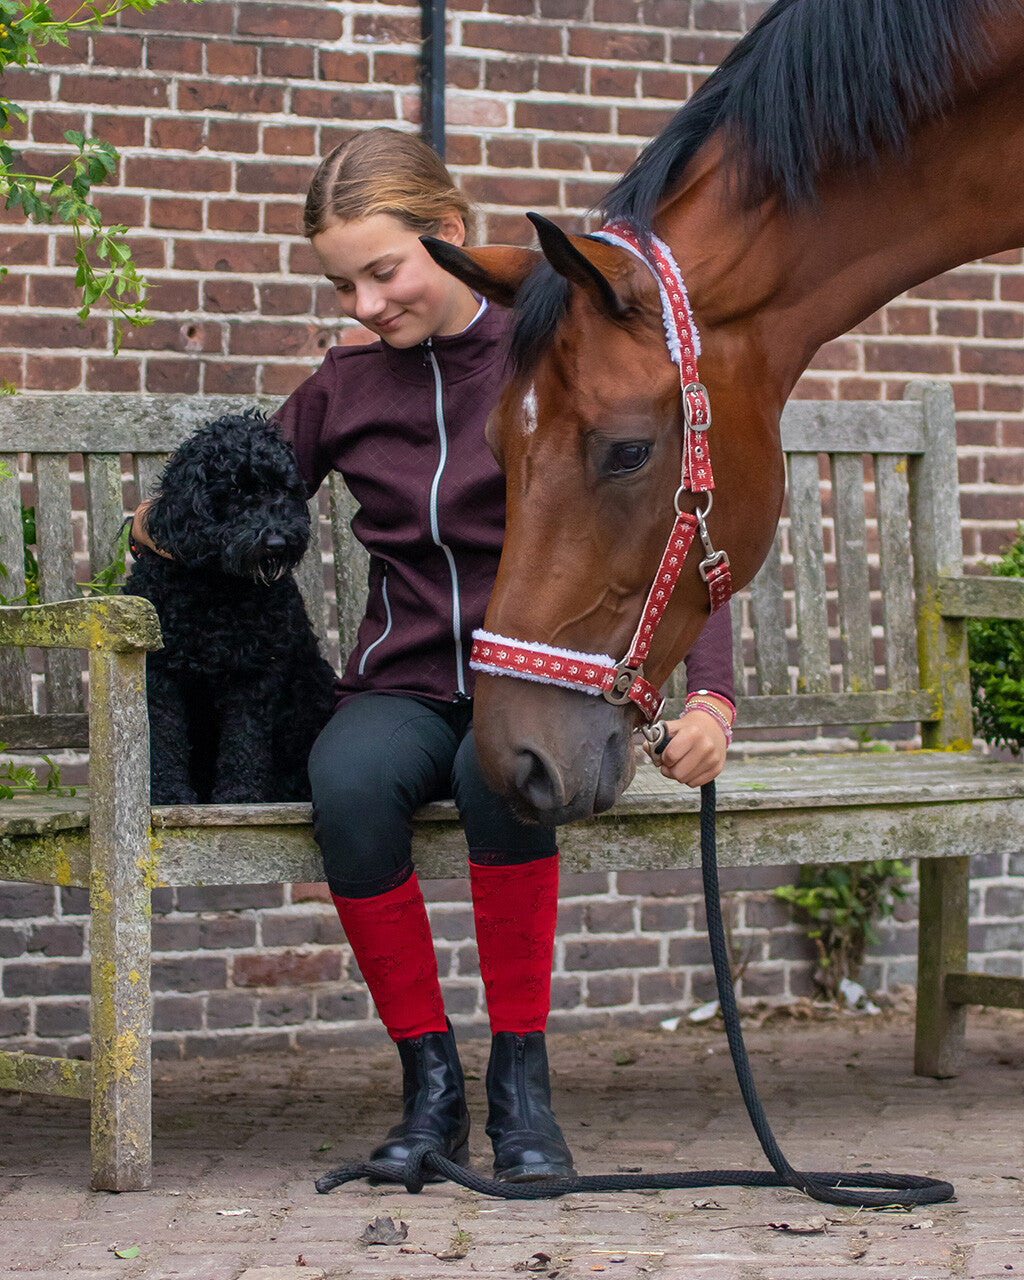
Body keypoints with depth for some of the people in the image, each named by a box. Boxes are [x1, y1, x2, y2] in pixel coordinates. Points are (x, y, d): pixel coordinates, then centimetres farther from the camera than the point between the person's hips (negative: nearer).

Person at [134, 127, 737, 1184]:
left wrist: (709, 695, -20)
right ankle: (429, 1082, -19)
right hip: (402, 687, 2)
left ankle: (520, 1080, -24)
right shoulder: (342, 391, 8)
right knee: (347, 781, -34)